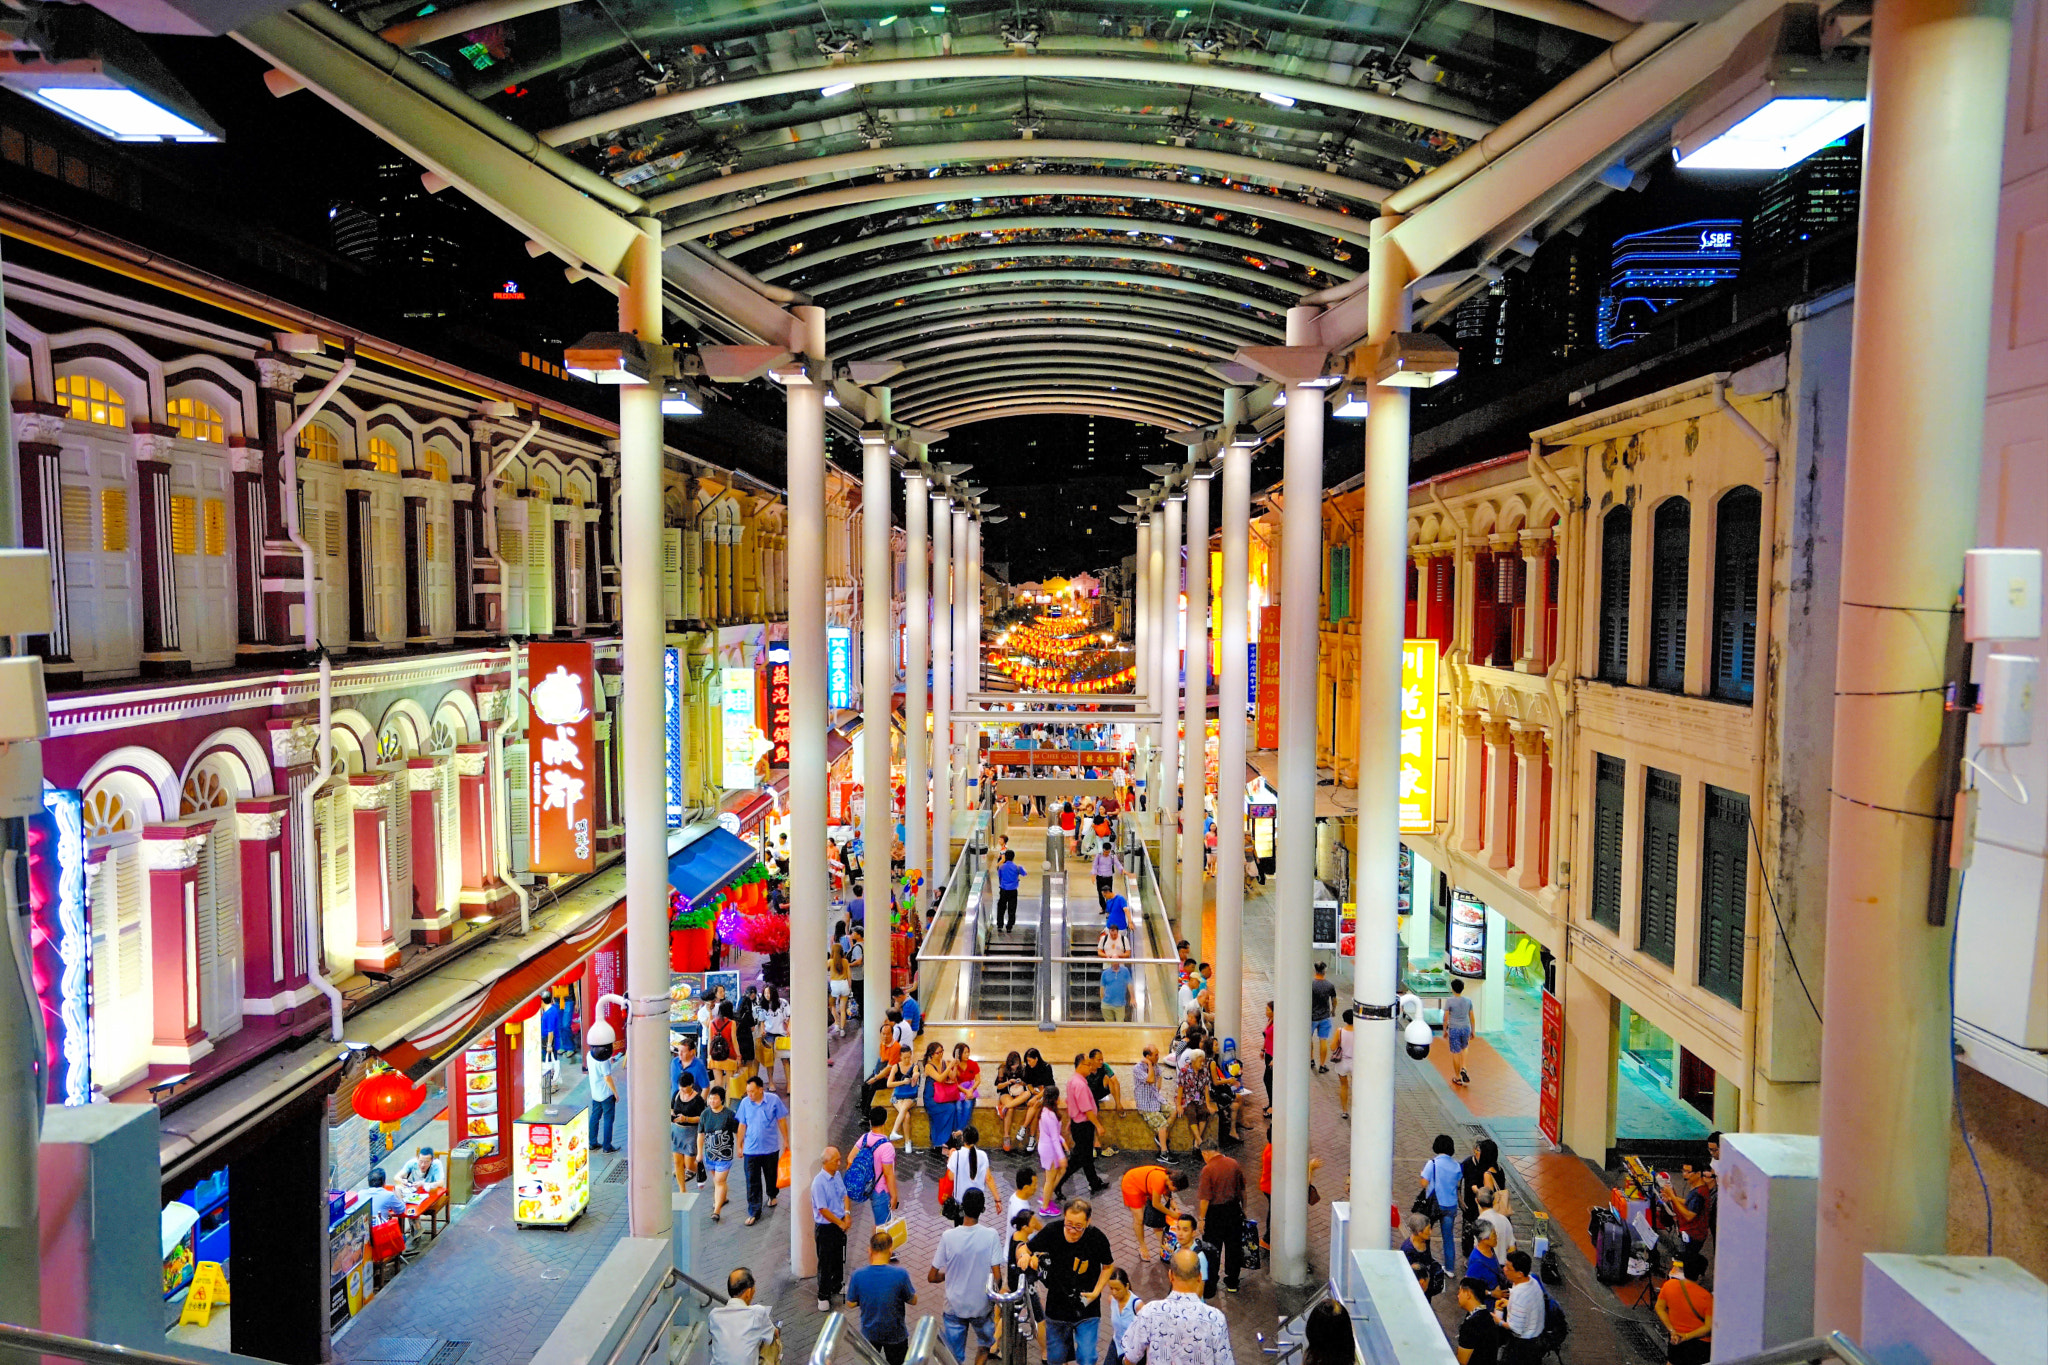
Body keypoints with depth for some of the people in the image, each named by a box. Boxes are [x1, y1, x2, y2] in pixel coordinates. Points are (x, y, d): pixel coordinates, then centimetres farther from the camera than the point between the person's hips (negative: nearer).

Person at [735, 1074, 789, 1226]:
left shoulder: (774, 1100, -13)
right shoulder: (745, 1103, -8)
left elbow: (781, 1121, -2)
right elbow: (742, 1126, 3)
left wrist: (786, 1141, 2)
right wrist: (739, 1145, 7)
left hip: (771, 1147, 0)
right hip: (751, 1149, 0)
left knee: (771, 1175, 20)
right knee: (752, 1182, 0)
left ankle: (771, 1195, 49)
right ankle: (754, 1212, 9)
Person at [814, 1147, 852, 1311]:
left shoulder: (837, 1175, 0)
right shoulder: (818, 1182, -25)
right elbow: (823, 1209, -23)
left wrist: (847, 1214, -6)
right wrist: (840, 1223, -16)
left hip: (840, 1225, 7)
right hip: (826, 1228, -7)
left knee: (839, 1258, 22)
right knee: (825, 1263, 5)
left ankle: (837, 1285, 43)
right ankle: (823, 1296, 19)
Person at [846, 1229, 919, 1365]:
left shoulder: (858, 1275, -21)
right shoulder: (900, 1274, -27)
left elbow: (850, 1304, -7)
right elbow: (913, 1300, -11)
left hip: (869, 1333, 2)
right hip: (895, 1334, -2)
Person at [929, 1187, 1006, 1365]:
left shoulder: (948, 1236, -16)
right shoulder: (991, 1235, -17)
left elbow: (932, 1277, -10)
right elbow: (997, 1277, -15)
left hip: (954, 1307, 0)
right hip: (982, 1306, 0)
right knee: (984, 1345, 29)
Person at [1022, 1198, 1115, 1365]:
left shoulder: (1097, 1239, -18)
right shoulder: (1052, 1232, -17)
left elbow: (1107, 1267, 1)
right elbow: (1025, 1248, -4)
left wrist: (1096, 1292, -11)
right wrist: (1025, 1256, -27)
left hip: (1086, 1309, -2)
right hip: (1056, 1306, 2)